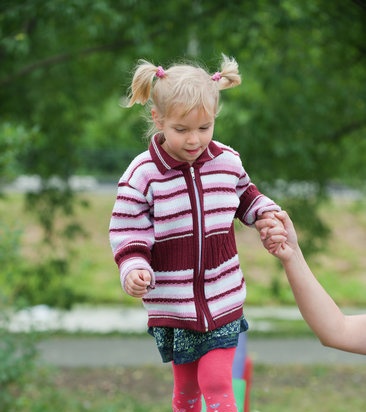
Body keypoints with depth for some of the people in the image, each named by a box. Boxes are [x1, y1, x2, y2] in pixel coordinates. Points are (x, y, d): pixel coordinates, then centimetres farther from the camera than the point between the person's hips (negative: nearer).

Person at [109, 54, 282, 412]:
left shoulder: (227, 161, -2)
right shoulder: (141, 175, -12)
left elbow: (244, 195, 19)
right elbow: (128, 235, -10)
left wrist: (267, 212, 0)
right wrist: (133, 271, -27)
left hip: (222, 300, 1)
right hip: (172, 304, -1)